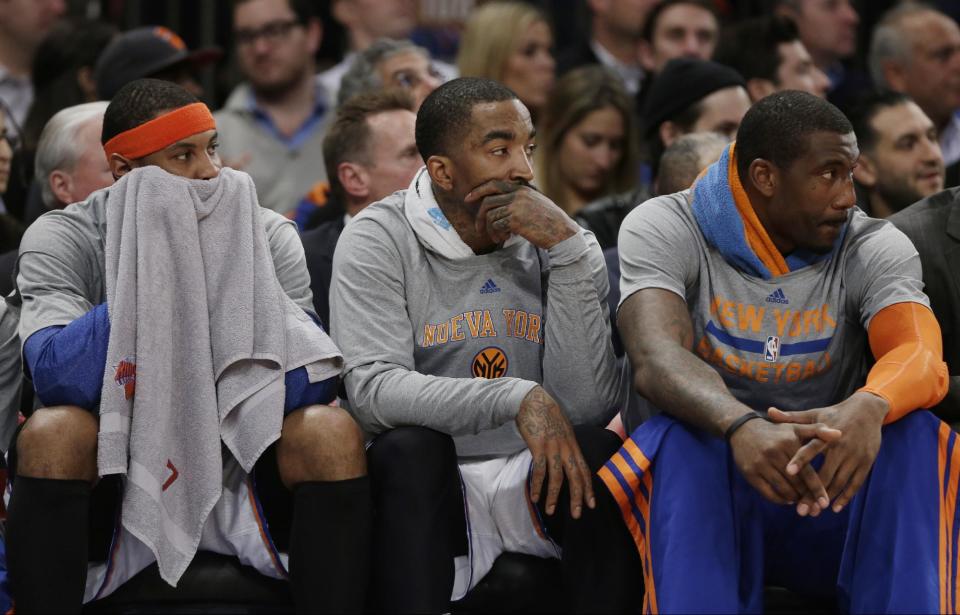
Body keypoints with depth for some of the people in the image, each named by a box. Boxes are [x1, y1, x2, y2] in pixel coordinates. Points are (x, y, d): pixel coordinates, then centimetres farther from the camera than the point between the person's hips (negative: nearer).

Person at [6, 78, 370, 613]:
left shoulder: (268, 236, 0)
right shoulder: (61, 239, -5)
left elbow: (310, 388, -11)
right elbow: (56, 377, -23)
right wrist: (153, 276, -23)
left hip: (241, 475, 1)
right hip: (114, 478, -1)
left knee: (334, 434, -26)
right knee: (51, 434, -31)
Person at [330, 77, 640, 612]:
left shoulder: (552, 242, 1)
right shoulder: (378, 240, -6)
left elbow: (589, 409, -12)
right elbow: (373, 391, -21)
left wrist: (568, 249, -18)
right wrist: (517, 397, -33)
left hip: (536, 479, 2)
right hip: (428, 487, -2)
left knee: (597, 448, -27)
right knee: (408, 445, -32)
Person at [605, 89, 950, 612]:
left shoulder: (874, 248, 0)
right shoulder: (664, 231, -6)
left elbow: (923, 358, -20)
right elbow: (657, 361, -25)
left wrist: (868, 408, -46)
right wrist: (741, 426, -48)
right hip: (705, 497, -2)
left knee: (913, 436, -26)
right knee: (679, 440, -33)